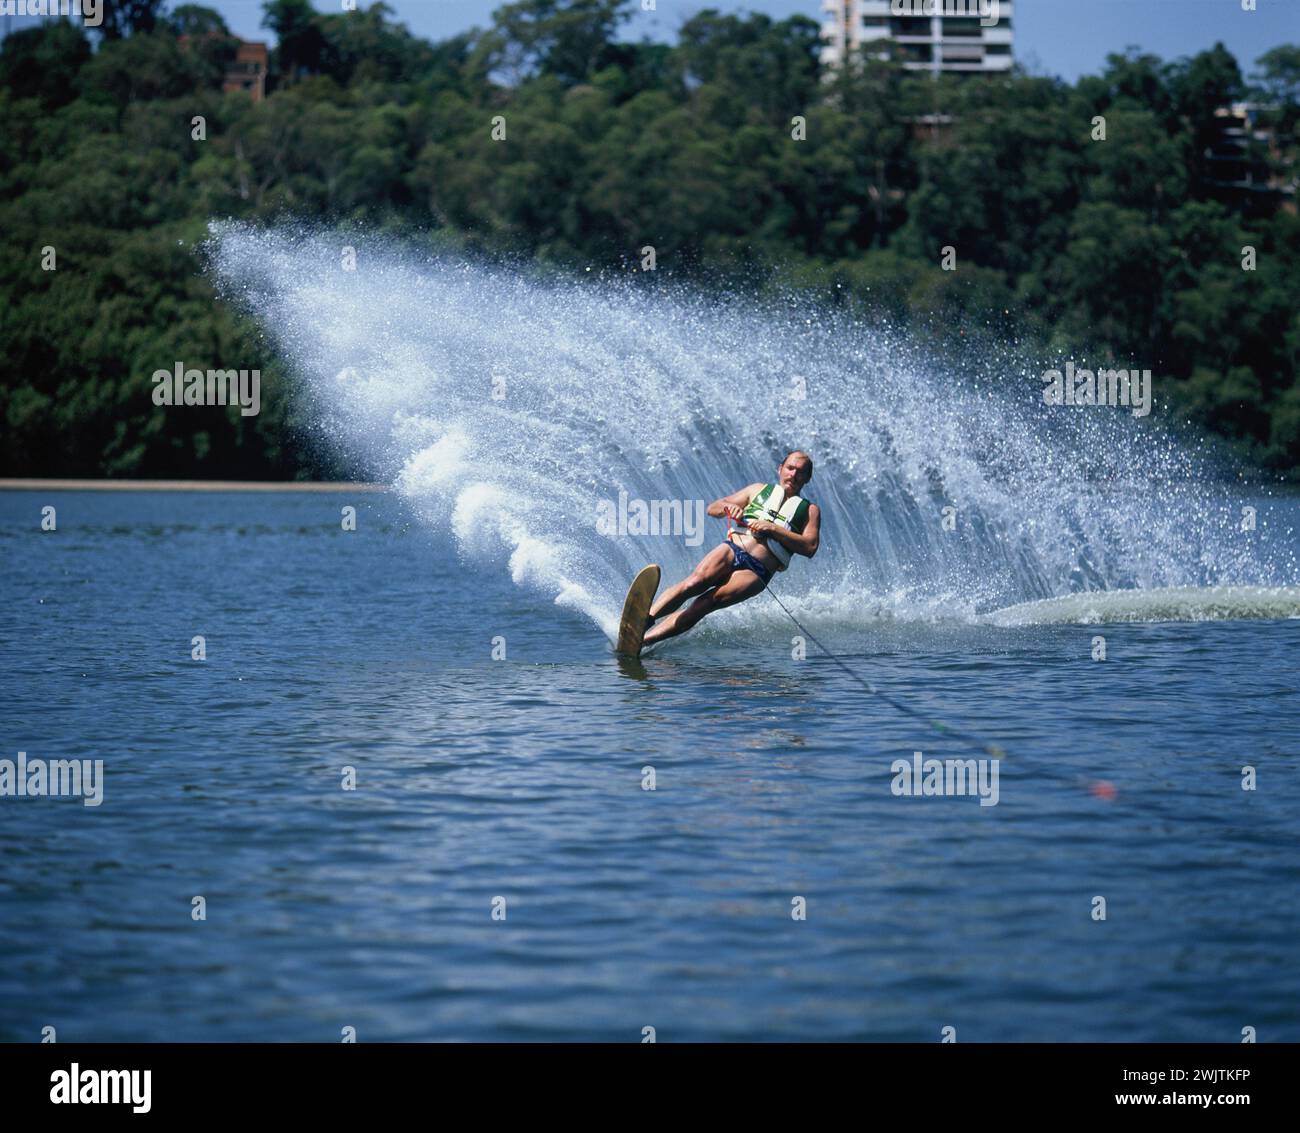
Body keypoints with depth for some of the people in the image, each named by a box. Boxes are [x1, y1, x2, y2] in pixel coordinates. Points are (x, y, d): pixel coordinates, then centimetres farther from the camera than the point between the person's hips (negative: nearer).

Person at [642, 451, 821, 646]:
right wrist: (729, 507, -2)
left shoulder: (809, 511, 16)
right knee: (694, 582, -29)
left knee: (708, 602, -25)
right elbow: (712, 508, 22)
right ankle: (645, 620, -42)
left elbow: (810, 547, -1)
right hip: (731, 551, 3)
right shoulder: (759, 490, 24)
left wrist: (773, 529, -10)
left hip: (756, 571, -3)